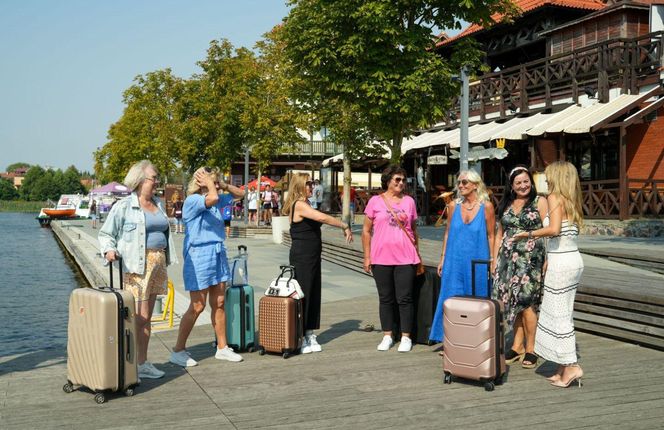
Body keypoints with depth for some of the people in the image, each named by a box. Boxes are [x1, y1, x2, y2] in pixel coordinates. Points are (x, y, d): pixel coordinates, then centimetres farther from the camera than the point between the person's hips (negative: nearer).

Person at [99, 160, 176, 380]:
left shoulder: (158, 204, 17)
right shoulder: (124, 206, -5)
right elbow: (105, 233, -3)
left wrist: (165, 261, 21)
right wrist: (109, 250, -22)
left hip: (158, 263, 7)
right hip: (137, 265, -7)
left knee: (147, 317, 12)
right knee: (140, 316, -9)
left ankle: (143, 363, 19)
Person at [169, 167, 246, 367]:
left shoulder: (218, 201, 9)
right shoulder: (192, 201, -14)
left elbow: (240, 194, 21)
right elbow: (212, 198, -34)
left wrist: (224, 185, 4)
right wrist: (210, 183, -15)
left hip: (218, 254, 8)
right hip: (199, 255, -8)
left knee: (219, 304, 12)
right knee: (197, 307, -4)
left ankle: (222, 348, 22)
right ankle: (178, 351, 8)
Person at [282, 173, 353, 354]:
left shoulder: (305, 204, 16)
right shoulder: (299, 205, -16)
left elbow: (320, 220, 15)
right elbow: (322, 217, -28)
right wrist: (345, 226, -21)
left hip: (312, 257, 10)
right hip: (302, 257, -10)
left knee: (313, 296, 11)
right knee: (302, 296, -4)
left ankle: (309, 335, 18)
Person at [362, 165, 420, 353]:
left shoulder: (409, 201, 7)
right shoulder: (375, 201, 2)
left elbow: (414, 229, 14)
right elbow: (366, 230, 4)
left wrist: (416, 253, 12)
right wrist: (367, 256, 0)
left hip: (405, 258, 0)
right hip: (381, 258, 0)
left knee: (405, 299, 2)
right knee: (385, 299, 9)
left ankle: (406, 337, 11)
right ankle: (387, 336, 20)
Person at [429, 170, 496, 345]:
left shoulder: (486, 206, -3)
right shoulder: (454, 206, 5)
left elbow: (491, 236, 0)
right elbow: (448, 233, 11)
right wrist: (443, 258, 10)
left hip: (477, 261, -2)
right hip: (454, 261, 2)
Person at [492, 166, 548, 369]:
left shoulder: (539, 202, 2)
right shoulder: (505, 205, 15)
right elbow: (500, 234, 19)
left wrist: (547, 260, -12)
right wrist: (494, 259, 14)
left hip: (530, 258, -5)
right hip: (508, 258, 5)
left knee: (525, 301, -9)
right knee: (513, 301, 5)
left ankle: (530, 349, 2)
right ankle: (517, 346, 14)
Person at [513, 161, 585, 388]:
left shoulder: (554, 197, -11)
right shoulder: (572, 200, 14)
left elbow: (554, 229, -25)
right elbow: (567, 231, 13)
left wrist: (529, 234, -13)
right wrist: (549, 259, 16)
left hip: (561, 262, -9)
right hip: (574, 259, 9)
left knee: (558, 314, -2)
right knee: (564, 313, 13)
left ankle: (571, 366, 0)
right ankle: (564, 367, 18)